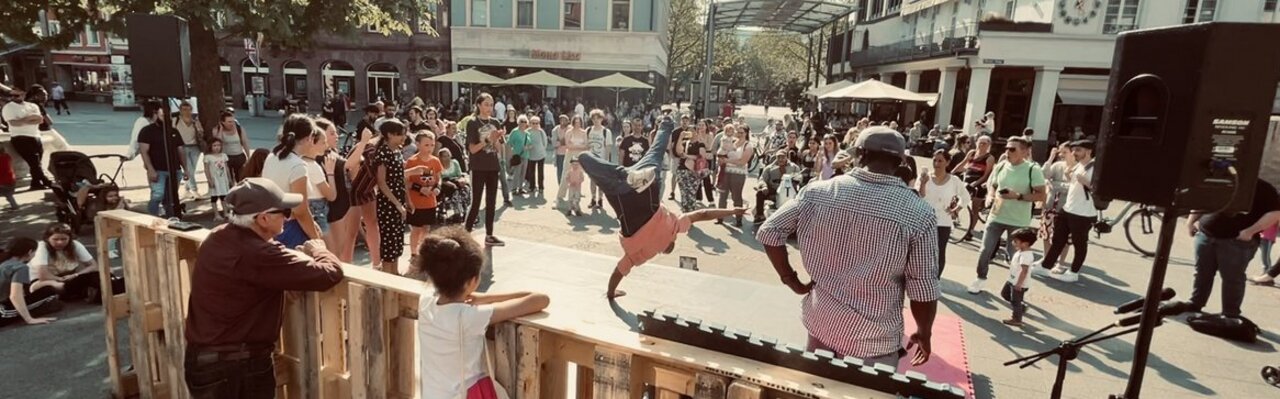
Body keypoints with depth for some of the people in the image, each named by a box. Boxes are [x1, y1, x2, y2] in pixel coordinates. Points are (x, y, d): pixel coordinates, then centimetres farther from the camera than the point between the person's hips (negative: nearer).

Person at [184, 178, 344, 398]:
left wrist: (299, 255, 4)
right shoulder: (258, 256, -28)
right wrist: (318, 250, -6)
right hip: (243, 364, -8)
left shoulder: (215, 238, -1)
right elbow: (330, 273, -27)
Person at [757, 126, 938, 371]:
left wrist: (792, 281, 3)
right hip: (873, 339, -3)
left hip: (820, 322, 3)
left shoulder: (817, 192, -9)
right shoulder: (919, 214, -15)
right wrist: (924, 333, 6)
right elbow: (923, 289, -11)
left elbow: (769, 232, -6)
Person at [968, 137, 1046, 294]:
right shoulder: (1001, 166, 1)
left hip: (1018, 221, -3)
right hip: (996, 216, 4)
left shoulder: (1033, 169, -12)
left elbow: (1041, 195, -13)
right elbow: (991, 184, 17)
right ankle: (981, 278, 26)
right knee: (986, 249, 6)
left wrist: (1018, 196, -25)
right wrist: (991, 195, -4)